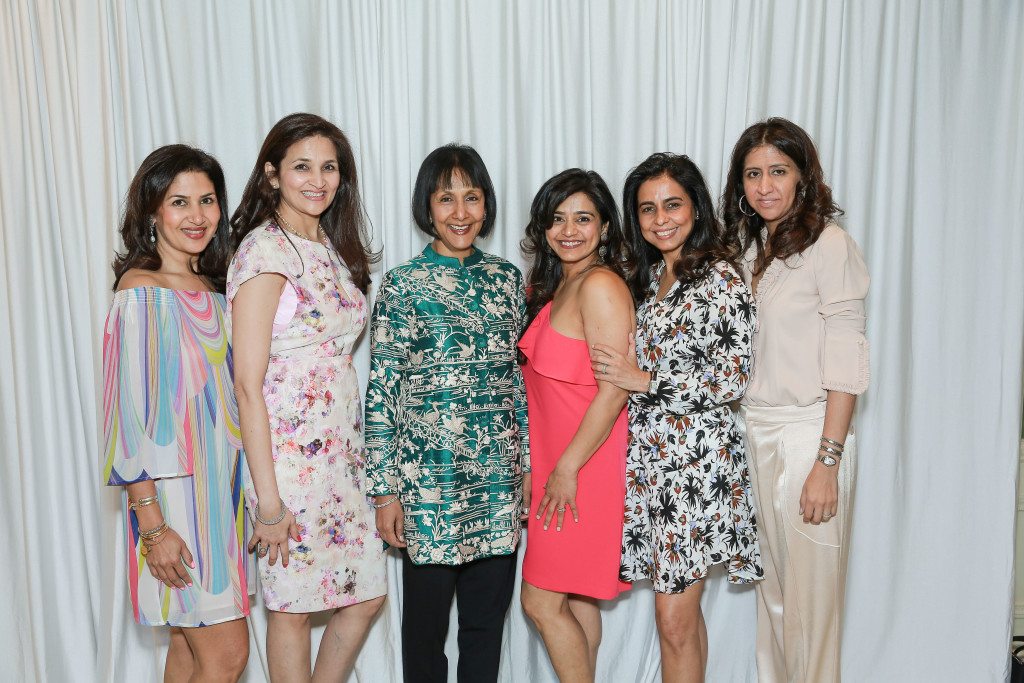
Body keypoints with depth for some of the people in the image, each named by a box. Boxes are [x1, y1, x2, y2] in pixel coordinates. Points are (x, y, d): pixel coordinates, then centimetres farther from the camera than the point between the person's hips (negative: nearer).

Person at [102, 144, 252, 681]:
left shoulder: (210, 288, 11)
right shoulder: (141, 292, -12)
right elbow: (129, 415, -16)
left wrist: (245, 492, 15)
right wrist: (151, 525, -19)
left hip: (220, 486, 7)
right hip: (172, 491, -7)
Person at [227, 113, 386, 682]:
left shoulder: (333, 250, 11)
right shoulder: (265, 250, -13)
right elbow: (248, 383, -16)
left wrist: (359, 451, 9)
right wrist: (268, 498, -18)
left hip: (344, 452, 8)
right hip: (289, 456, -7)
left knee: (368, 594, 14)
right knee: (294, 606, 8)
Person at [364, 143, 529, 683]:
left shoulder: (506, 278, 7)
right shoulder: (402, 285, -5)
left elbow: (518, 378, 12)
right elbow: (380, 394, -6)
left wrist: (529, 463, 10)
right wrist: (384, 491, -7)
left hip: (498, 477, 4)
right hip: (428, 480, -3)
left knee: (488, 617, 14)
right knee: (427, 619, 11)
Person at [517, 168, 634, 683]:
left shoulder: (601, 284, -16)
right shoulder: (554, 287, 12)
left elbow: (613, 390, -21)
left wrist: (567, 468, -17)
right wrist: (551, 468, 10)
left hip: (585, 467, -9)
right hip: (558, 465, 9)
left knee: (542, 601, -1)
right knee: (575, 598, 16)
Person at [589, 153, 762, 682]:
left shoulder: (720, 277, -9)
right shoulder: (647, 278, 14)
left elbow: (733, 378, -14)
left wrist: (644, 381, -16)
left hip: (696, 462, -7)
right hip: (648, 457, 7)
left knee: (674, 616, -2)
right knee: (680, 608, 15)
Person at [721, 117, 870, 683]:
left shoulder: (828, 244, -10)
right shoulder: (750, 247, 11)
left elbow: (846, 363, -14)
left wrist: (827, 462, -17)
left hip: (808, 434, -6)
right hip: (753, 433, 6)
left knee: (810, 596, 3)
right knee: (772, 587, 16)